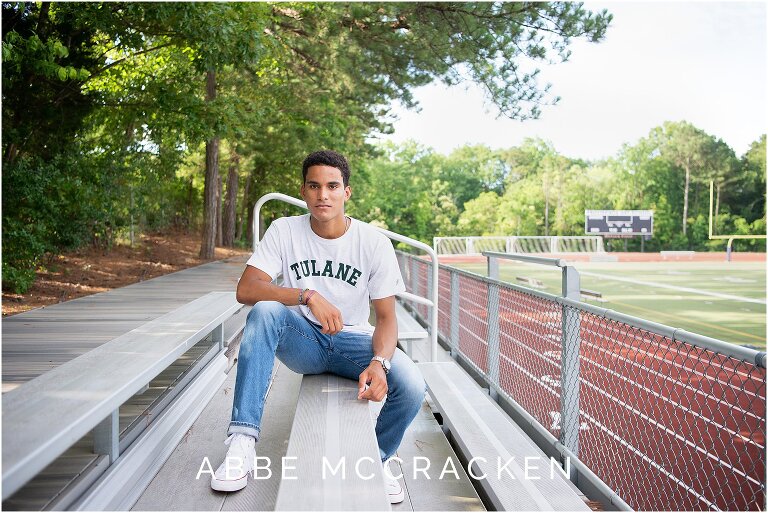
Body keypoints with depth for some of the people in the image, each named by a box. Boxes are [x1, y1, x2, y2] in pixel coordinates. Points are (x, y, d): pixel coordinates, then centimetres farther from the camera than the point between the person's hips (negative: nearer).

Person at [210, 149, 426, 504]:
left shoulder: (374, 242, -9)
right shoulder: (284, 231, -8)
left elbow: (386, 317, -9)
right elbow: (245, 289, -19)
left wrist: (379, 362, -30)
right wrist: (308, 295, -34)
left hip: (353, 341, 0)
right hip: (302, 341, 0)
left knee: (411, 386, -27)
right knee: (264, 311, -32)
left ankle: (378, 457, 6)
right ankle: (242, 441, -27)